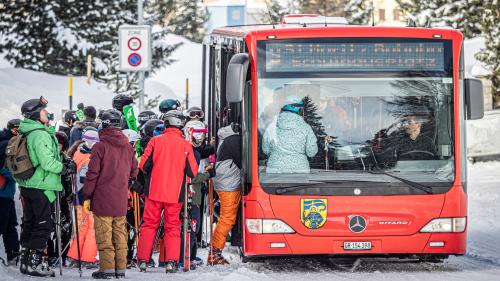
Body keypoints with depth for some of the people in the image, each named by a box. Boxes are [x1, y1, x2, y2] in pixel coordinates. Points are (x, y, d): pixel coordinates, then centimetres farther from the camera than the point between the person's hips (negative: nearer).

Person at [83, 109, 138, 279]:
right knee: (120, 234, 10)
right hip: (121, 201, 5)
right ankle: (121, 268, 12)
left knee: (104, 234, -1)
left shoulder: (100, 147, -10)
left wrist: (87, 195, -3)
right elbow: (133, 172, 16)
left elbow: (92, 173, -10)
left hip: (103, 198, -5)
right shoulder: (128, 147, 6)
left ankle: (107, 268, -4)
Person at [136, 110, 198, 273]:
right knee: (172, 226, 10)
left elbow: (143, 165, -2)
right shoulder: (186, 145, -5)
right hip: (175, 193, 0)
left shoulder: (155, 141, -6)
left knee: (149, 224, 12)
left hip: (154, 191, 0)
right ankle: (171, 261, 0)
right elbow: (193, 172, -2)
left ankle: (143, 260, 12)